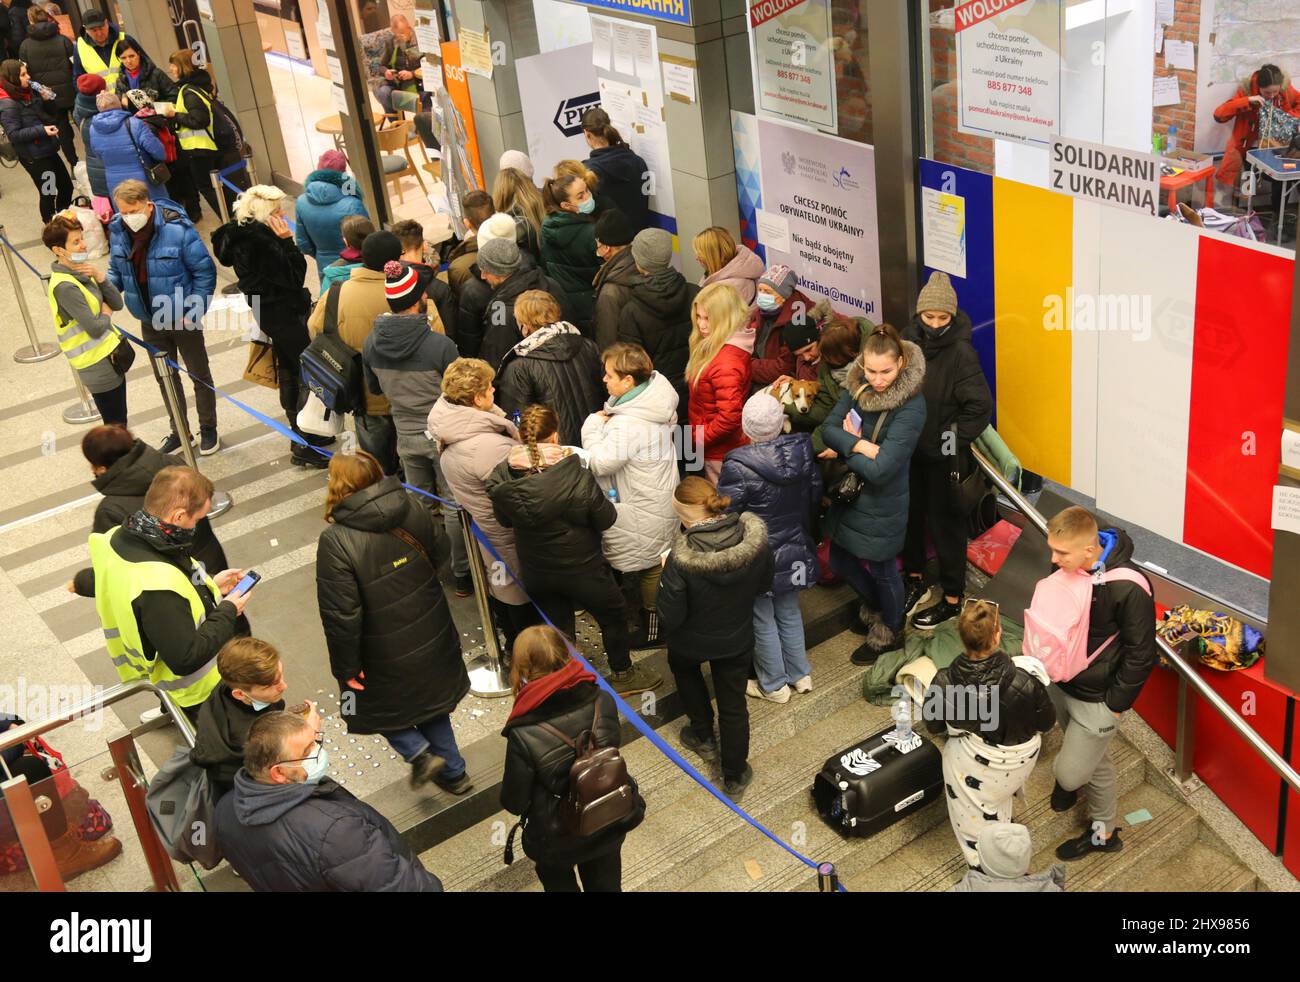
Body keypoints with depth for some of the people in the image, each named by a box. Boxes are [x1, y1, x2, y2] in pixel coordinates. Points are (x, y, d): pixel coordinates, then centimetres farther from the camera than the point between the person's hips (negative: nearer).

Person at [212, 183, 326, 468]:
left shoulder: (239, 235, 4)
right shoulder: (262, 242, -26)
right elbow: (294, 275, -21)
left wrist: (282, 241, 5)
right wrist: (287, 241, -20)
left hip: (268, 312, 11)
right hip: (284, 313, -11)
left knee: (288, 370, 21)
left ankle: (301, 435, 35)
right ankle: (303, 446, -4)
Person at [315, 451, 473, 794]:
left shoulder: (336, 542, -28)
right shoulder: (412, 509, -12)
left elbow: (341, 614, -24)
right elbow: (438, 557, 5)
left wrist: (346, 667, -11)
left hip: (387, 656, -5)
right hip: (432, 636, 6)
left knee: (381, 706, 25)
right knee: (430, 699, 27)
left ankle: (420, 754, 14)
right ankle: (453, 771, 39)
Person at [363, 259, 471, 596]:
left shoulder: (371, 344, -9)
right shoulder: (440, 345, -25)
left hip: (406, 435, 4)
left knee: (419, 503, 21)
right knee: (454, 504, 11)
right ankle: (462, 574, 22)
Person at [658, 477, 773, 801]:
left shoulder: (682, 559, -35)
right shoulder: (755, 539, -23)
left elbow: (670, 618, -25)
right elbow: (765, 583, -4)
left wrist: (665, 577, -11)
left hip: (693, 642, -2)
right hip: (738, 639, 2)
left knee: (683, 666, 34)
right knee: (733, 705, 19)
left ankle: (702, 735, 46)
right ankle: (734, 777, 34)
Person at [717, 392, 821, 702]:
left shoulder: (738, 468, -29)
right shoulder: (802, 451, -12)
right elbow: (815, 496, 4)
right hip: (796, 552, 5)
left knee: (762, 620, 15)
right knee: (790, 612, 25)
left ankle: (773, 684, 30)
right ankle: (800, 674, 39)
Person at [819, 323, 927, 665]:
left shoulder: (910, 406, -27)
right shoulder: (858, 386, -7)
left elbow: (880, 470, -30)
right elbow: (828, 428, -11)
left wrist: (845, 447, -17)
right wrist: (860, 446, -27)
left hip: (882, 502, -7)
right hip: (849, 492, 7)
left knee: (882, 569, 14)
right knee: (840, 561, 22)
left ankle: (890, 632, 42)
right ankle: (875, 607, 51)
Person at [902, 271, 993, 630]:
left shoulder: (961, 352, -19)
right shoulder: (909, 340, -4)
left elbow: (980, 406, -20)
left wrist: (955, 440, -14)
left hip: (943, 456, -5)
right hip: (911, 449, 5)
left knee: (945, 523, 5)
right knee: (909, 515, 18)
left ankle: (952, 599, 20)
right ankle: (916, 580, 39)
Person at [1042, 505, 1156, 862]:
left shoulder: (1129, 588, -30)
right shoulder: (1067, 566, -11)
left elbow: (1140, 654, -18)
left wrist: (1116, 703, -11)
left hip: (1096, 698, -6)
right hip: (1059, 682, 6)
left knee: (1070, 774, 2)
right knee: (1094, 758, 24)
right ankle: (1103, 831, 47)